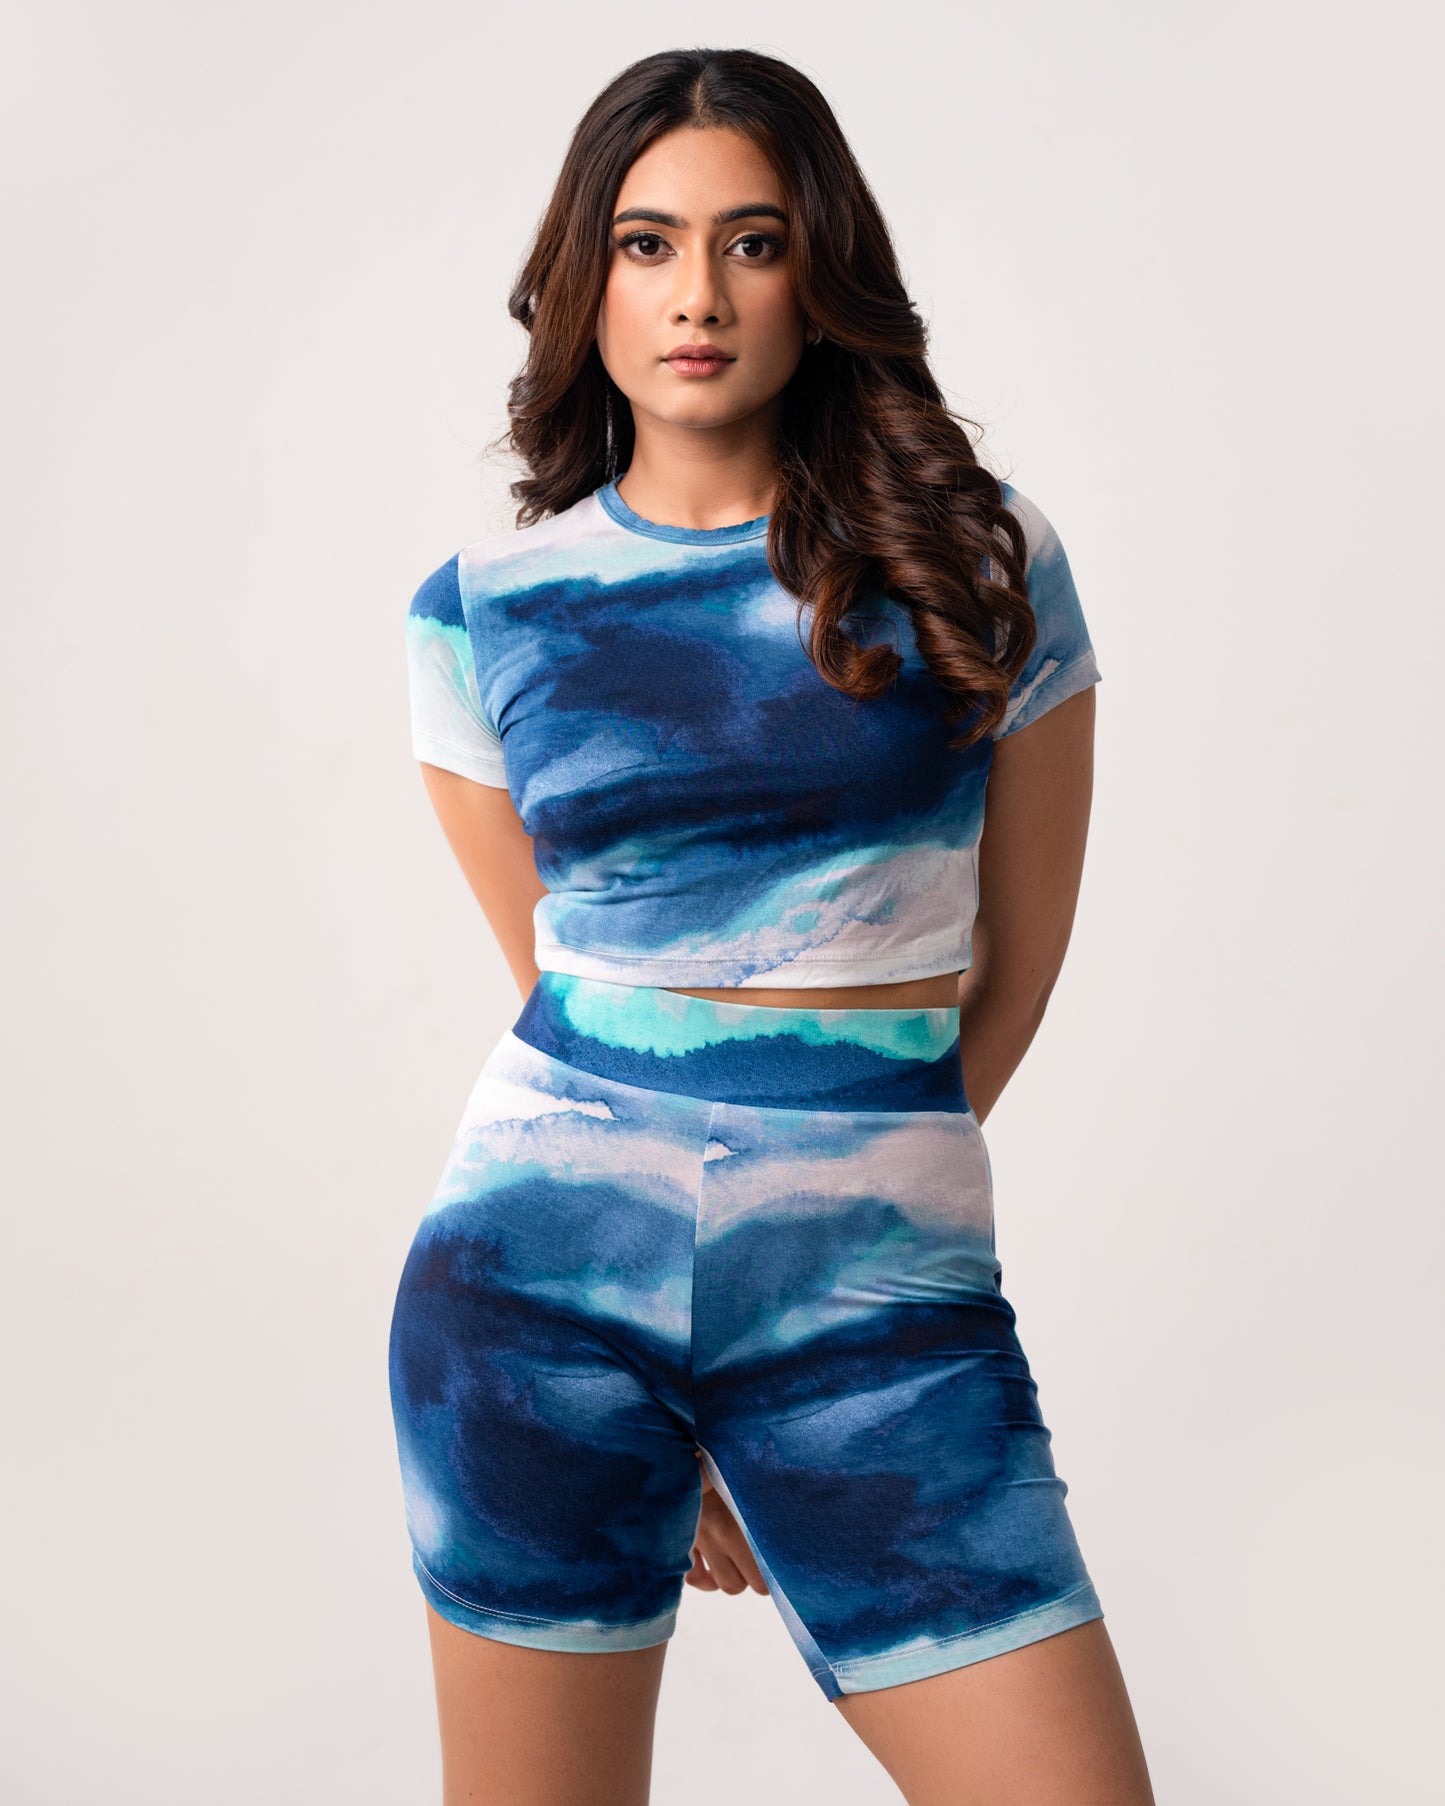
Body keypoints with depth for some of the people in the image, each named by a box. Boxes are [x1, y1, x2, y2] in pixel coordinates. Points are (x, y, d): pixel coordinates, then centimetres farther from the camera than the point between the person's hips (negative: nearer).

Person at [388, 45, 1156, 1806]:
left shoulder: (980, 563, 2)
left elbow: (1016, 963, 8)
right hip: (545, 1272, 1)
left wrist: (838, 1179, 11)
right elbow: (553, 977, 12)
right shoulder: (481, 612, 5)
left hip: (878, 1295, 0)